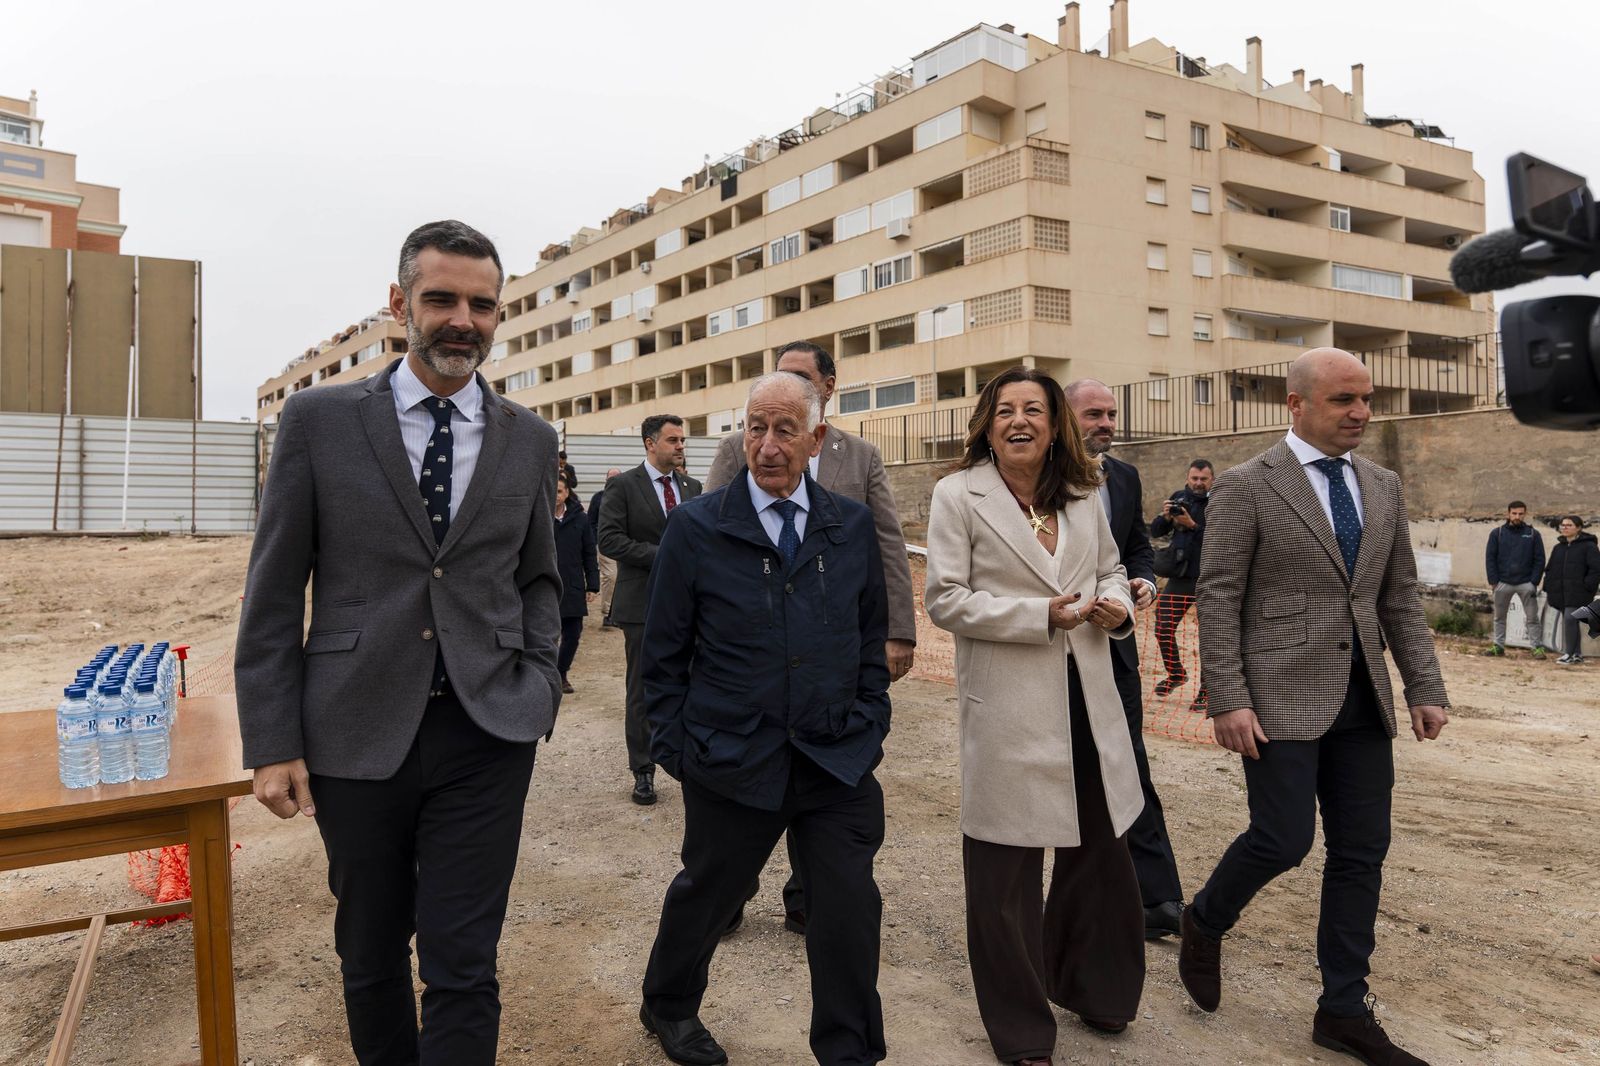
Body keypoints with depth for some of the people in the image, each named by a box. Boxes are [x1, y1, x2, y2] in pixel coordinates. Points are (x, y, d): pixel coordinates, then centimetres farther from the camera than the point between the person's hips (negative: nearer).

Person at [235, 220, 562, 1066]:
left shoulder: (531, 440, 5)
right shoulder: (319, 419, -1)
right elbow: (274, 592, -1)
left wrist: (539, 687, 1)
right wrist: (272, 743, -4)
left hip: (487, 734, 0)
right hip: (357, 733, 0)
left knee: (462, 966, 1)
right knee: (370, 952, 18)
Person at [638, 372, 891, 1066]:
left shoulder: (853, 526, 2)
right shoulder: (696, 528, -6)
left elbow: (871, 637, 12)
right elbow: (664, 652, 0)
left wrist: (869, 723, 6)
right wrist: (676, 747, -1)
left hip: (840, 762, 2)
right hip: (731, 762, -1)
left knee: (850, 909, 2)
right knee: (705, 895, 18)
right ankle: (668, 1007, 46)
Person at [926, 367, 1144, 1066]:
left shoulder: (1085, 496, 9)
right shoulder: (958, 496, -6)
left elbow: (1110, 569, 20)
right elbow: (944, 601, -11)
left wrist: (1118, 605, -3)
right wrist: (1042, 615, -19)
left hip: (1087, 700, 5)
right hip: (1007, 707, -5)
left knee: (1102, 846, 17)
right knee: (1007, 873, 6)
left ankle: (1089, 984, 44)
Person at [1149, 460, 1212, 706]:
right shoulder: (1178, 498, 7)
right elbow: (1155, 531, 7)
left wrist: (1193, 525, -24)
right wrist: (1165, 517, -12)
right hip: (1179, 577, 4)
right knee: (1163, 629, 6)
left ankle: (1206, 690, 12)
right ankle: (1176, 673, 30)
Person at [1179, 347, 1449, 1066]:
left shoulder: (1383, 488, 12)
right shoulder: (1246, 487, -6)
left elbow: (1400, 597, 14)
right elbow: (1218, 600, -9)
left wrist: (1425, 687, 7)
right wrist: (1227, 701, -14)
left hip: (1363, 702, 6)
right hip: (1281, 695, -6)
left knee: (1361, 852, 8)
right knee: (1283, 840, -6)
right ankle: (1205, 923, 24)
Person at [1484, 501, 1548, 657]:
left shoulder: (1533, 534, 3)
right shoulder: (1497, 533, 4)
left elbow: (1539, 559, 2)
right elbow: (1490, 558, 3)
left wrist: (1534, 582, -7)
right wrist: (1493, 581, -5)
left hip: (1526, 583, -1)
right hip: (1503, 583, 1)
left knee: (1532, 618, -1)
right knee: (1499, 617, 8)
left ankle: (1538, 647, 5)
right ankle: (1498, 646, 15)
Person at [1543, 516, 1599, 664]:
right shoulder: (1558, 548, 15)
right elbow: (1550, 570, 18)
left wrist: (1587, 586, -15)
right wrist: (1548, 590, 12)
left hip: (1578, 594, -7)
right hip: (1561, 593, 7)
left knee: (1569, 619, -16)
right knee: (1571, 622, 10)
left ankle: (1569, 654, -10)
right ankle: (1577, 655, 16)